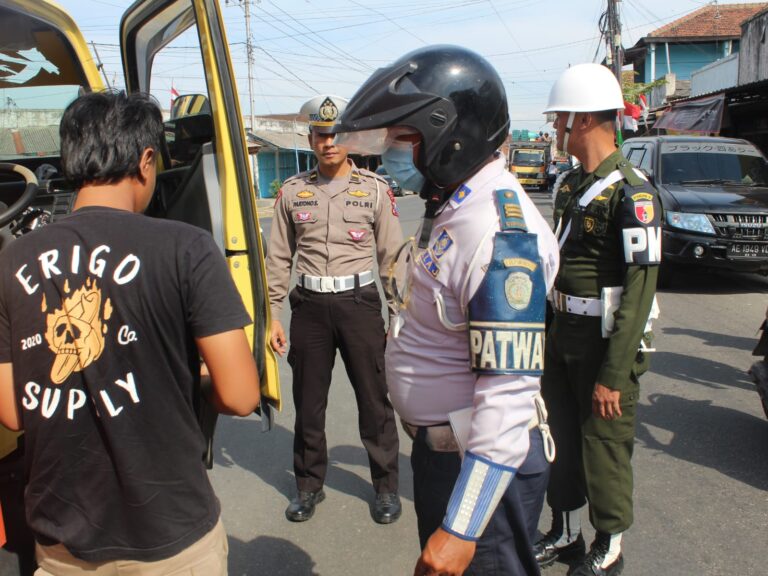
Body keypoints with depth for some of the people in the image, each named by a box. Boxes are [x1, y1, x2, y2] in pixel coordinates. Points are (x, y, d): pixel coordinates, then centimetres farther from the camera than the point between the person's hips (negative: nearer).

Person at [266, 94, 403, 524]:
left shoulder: (375, 189, 1)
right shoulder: (293, 191, 7)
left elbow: (392, 256, 2)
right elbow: (279, 258, 9)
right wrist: (272, 315, 5)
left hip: (359, 302, -2)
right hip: (309, 306, 2)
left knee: (374, 400, 6)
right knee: (308, 402, 11)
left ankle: (386, 485, 25)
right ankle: (310, 485, 30)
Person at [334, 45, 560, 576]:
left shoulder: (499, 233, -27)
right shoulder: (450, 209, 5)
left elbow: (509, 395, -30)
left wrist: (462, 529, -27)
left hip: (483, 465, -10)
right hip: (436, 447, 10)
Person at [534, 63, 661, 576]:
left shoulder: (631, 192, -17)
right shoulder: (570, 184, 10)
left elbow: (640, 288, -21)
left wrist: (613, 374, -22)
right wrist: (543, 336, 15)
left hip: (604, 346, -8)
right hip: (560, 340, 8)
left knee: (605, 449, 6)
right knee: (562, 442, 17)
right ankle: (565, 534, 36)